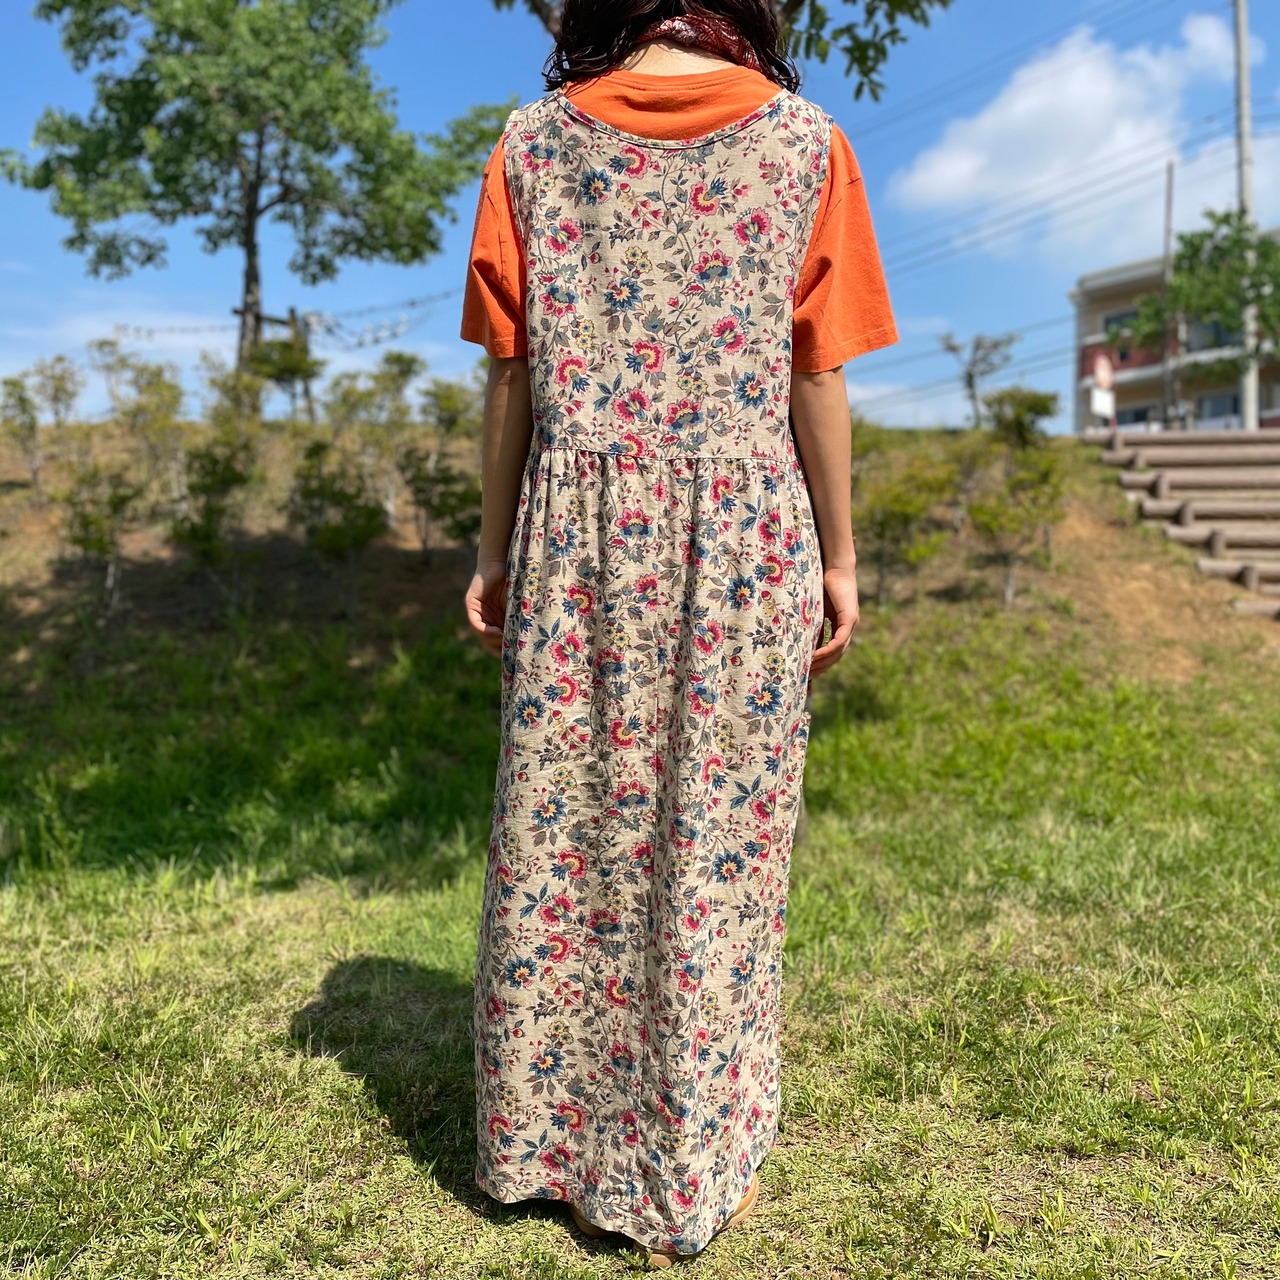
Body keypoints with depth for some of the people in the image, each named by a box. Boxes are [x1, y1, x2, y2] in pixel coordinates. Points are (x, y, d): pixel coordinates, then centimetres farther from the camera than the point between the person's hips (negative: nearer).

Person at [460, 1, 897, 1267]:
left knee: (563, 830, 11)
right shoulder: (805, 140, 2)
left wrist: (492, 552, 10)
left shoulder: (532, 143, 5)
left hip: (580, 534, 2)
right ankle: (694, 1164, 22)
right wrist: (838, 557, 7)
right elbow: (817, 383, -1)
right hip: (744, 536, -1)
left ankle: (543, 1130, 27)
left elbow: (512, 374, 4)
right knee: (714, 837, 7)